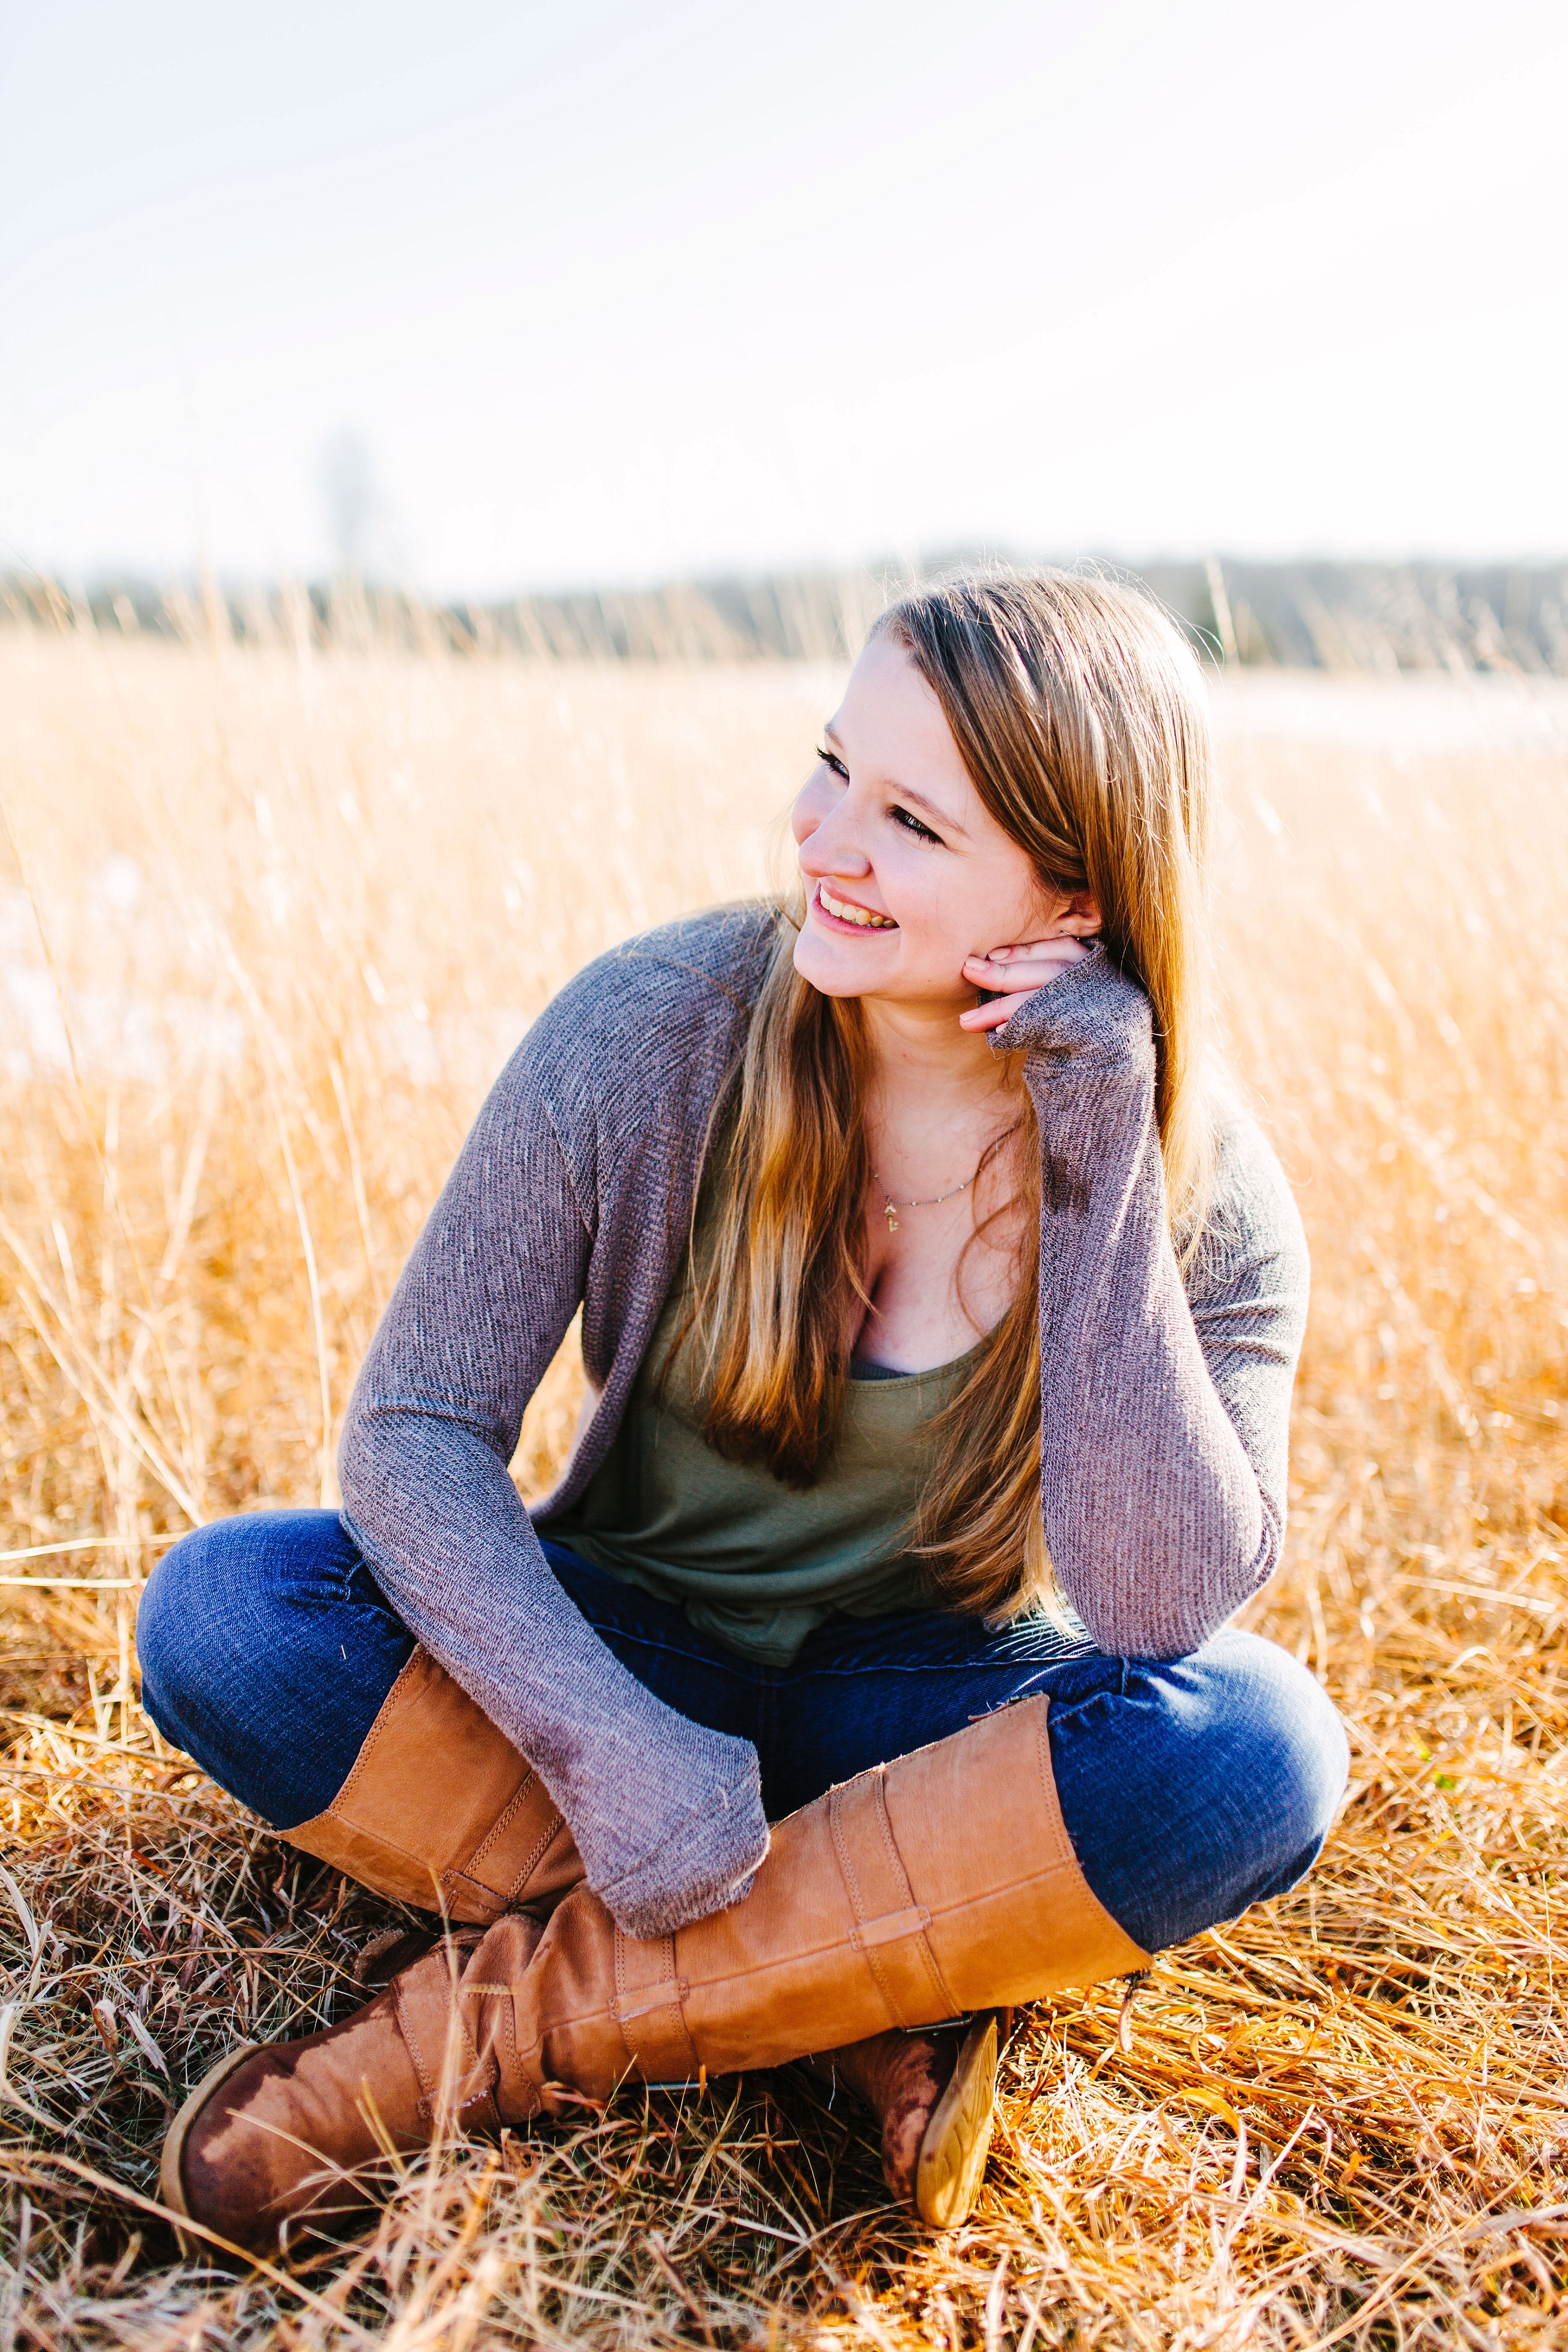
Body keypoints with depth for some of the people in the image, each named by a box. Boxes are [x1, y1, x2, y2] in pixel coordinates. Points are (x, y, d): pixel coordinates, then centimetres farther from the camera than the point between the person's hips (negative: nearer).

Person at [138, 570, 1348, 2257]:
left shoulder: (1206, 1191, -15)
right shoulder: (651, 1028, -16)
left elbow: (1159, 1613, -27)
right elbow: (415, 1424, -15)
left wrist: (1103, 1176, -32)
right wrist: (609, 1744, -29)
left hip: (933, 1708, 0)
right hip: (634, 1656, 1)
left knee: (1256, 1749, -31)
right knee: (225, 1612, -24)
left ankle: (528, 2010, -21)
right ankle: (863, 2003, -21)